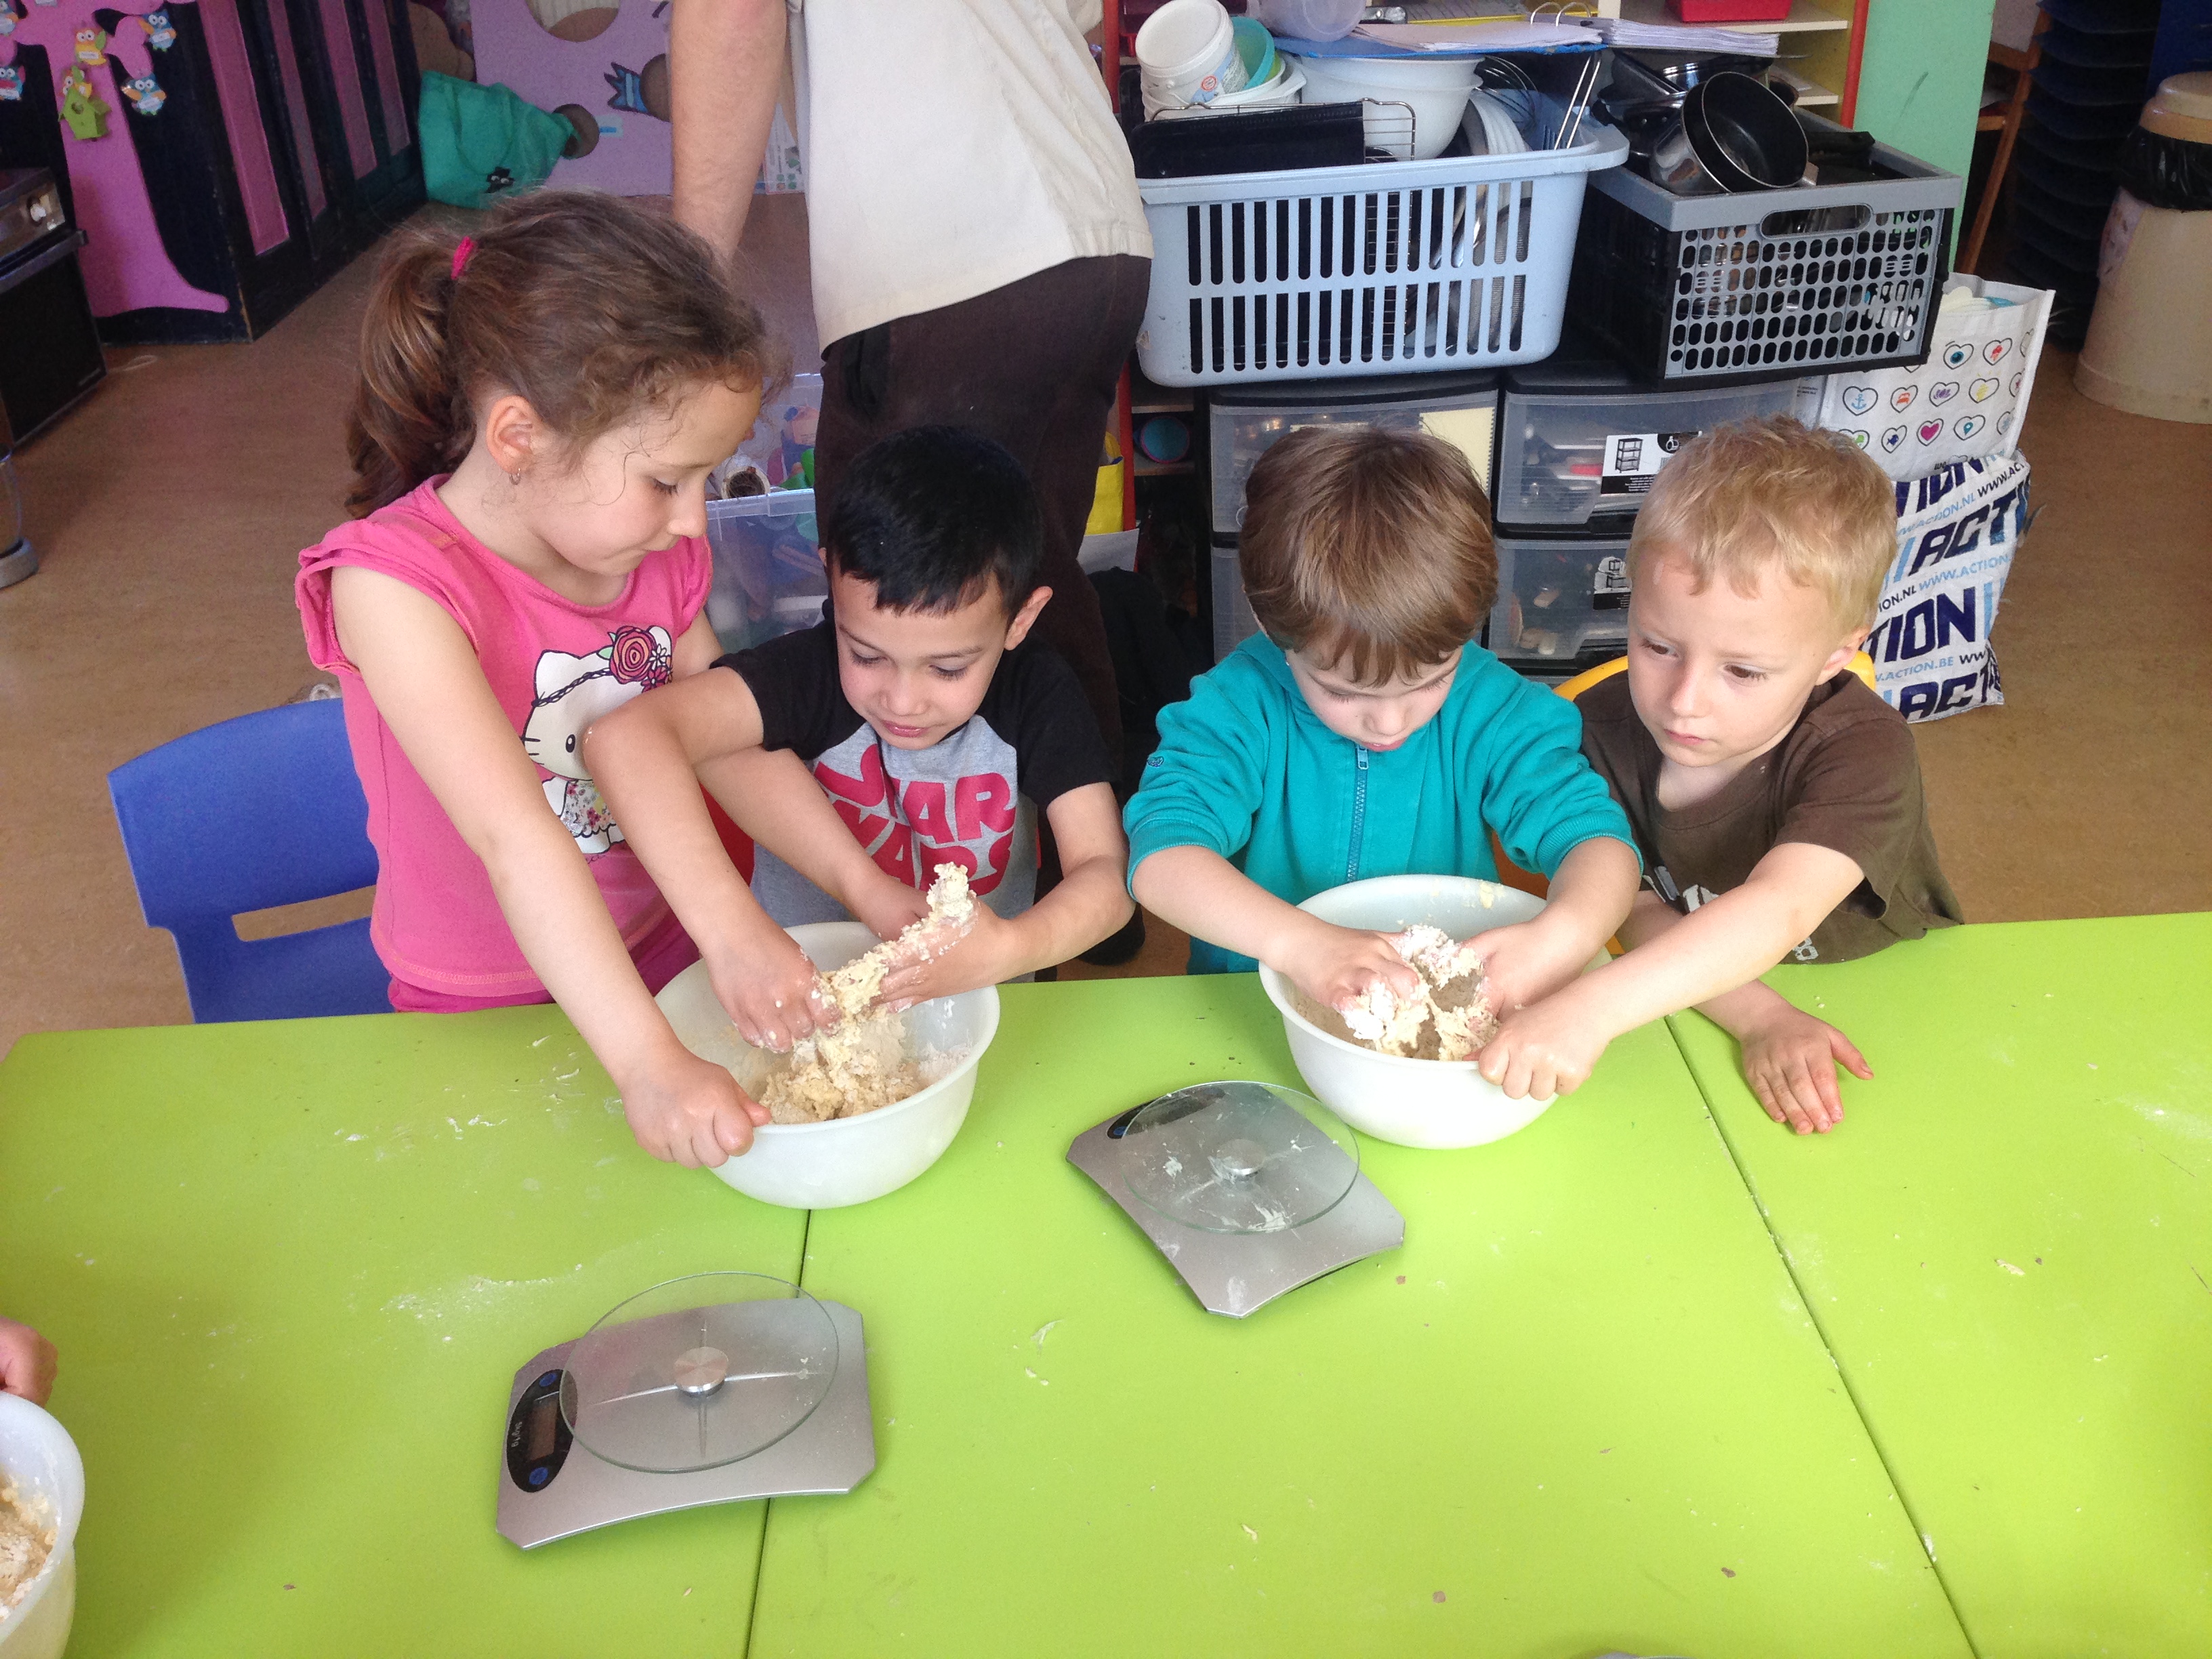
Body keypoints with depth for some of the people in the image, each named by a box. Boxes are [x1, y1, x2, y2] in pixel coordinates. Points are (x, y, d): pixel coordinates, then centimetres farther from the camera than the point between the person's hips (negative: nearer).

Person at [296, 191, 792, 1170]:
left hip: (665, 958, 4)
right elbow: (516, 840, -33)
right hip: (485, 1014, -4)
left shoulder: (659, 553, -4)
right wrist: (646, 1063, -39)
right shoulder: (394, 585, -24)